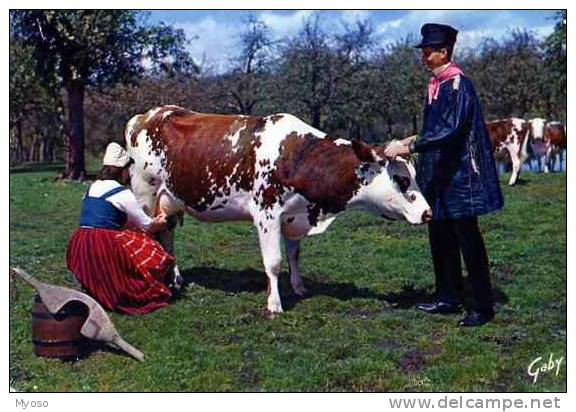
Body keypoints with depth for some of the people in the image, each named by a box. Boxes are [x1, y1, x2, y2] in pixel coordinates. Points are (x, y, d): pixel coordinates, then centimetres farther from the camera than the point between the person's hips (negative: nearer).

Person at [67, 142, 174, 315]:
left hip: (78, 248, 8)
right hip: (105, 247, -8)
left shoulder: (91, 189, 18)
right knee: (152, 255, 5)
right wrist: (159, 224, 29)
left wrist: (152, 221, 33)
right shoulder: (122, 194, -5)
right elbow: (146, 225, 5)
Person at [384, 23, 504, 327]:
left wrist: (408, 147, -25)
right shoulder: (435, 84, 11)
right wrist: (412, 140, 8)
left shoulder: (458, 85, -16)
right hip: (439, 176, 9)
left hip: (459, 176, -9)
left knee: (468, 240, -3)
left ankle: (483, 307, 7)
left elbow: (449, 130, -26)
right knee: (441, 239, 14)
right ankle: (449, 298, 26)